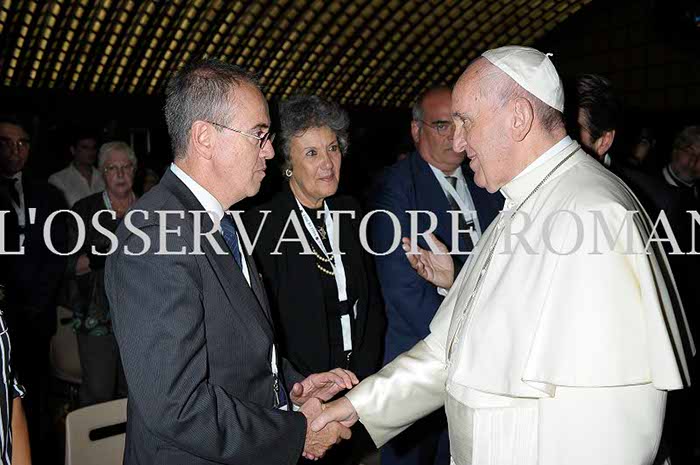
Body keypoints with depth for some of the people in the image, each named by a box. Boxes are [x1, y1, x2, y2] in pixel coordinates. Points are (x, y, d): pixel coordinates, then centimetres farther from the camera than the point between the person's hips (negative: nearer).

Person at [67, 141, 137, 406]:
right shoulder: (86, 210, 1)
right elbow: (73, 265, -4)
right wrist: (101, 256, -20)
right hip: (97, 313, -2)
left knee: (131, 391, 9)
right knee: (98, 392, -5)